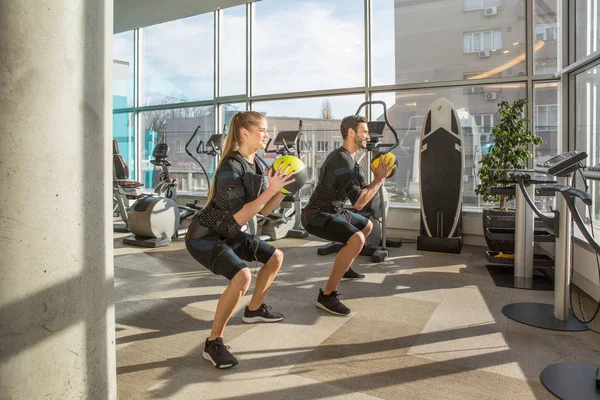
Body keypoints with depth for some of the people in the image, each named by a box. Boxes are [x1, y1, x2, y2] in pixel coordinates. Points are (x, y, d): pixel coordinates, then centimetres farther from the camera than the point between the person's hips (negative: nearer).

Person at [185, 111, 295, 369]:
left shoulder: (256, 165, 2)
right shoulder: (231, 167, -24)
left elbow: (264, 211, 4)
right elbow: (239, 217, -29)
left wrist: (284, 189, -10)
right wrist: (270, 189, -31)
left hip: (227, 234, 9)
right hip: (204, 236, -9)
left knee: (275, 257, 14)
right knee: (242, 276, -30)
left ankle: (254, 310, 34)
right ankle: (213, 344, -14)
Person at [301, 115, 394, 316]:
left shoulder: (349, 159, 12)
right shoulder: (342, 160, -21)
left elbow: (363, 190, 18)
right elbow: (359, 202, -23)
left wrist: (378, 177, 2)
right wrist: (380, 179, -12)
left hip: (333, 212, 11)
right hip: (317, 215, -11)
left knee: (367, 226, 28)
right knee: (356, 239, -32)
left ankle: (344, 268, 40)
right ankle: (327, 295, -23)